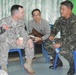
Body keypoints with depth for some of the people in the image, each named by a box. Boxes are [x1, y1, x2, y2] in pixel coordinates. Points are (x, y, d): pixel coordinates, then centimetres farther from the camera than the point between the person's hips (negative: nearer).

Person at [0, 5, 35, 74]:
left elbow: (23, 32, 4)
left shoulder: (21, 21, -4)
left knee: (29, 42, -13)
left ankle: (28, 64, 2)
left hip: (16, 40, 6)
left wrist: (28, 38, -18)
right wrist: (15, 41, -40)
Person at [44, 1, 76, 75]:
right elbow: (55, 29, 11)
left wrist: (60, 43, -34)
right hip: (63, 39, 8)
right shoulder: (60, 19, 0)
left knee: (63, 50, -36)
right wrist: (52, 35, -13)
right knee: (47, 45, -4)